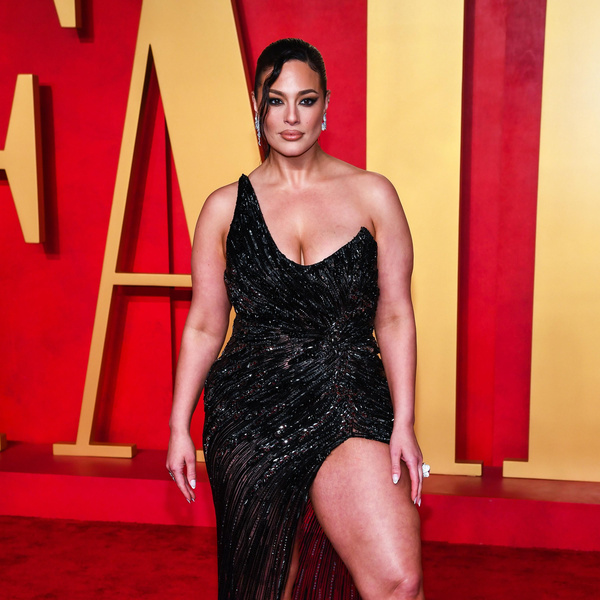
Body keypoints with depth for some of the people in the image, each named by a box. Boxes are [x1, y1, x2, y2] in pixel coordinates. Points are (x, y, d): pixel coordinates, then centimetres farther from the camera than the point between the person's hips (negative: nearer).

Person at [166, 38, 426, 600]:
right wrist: (179, 426, 7)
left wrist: (403, 422, -3)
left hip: (349, 408, -1)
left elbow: (394, 316, 3)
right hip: (249, 411, 1)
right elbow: (203, 325, 9)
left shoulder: (372, 194, 4)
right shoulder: (226, 206, 6)